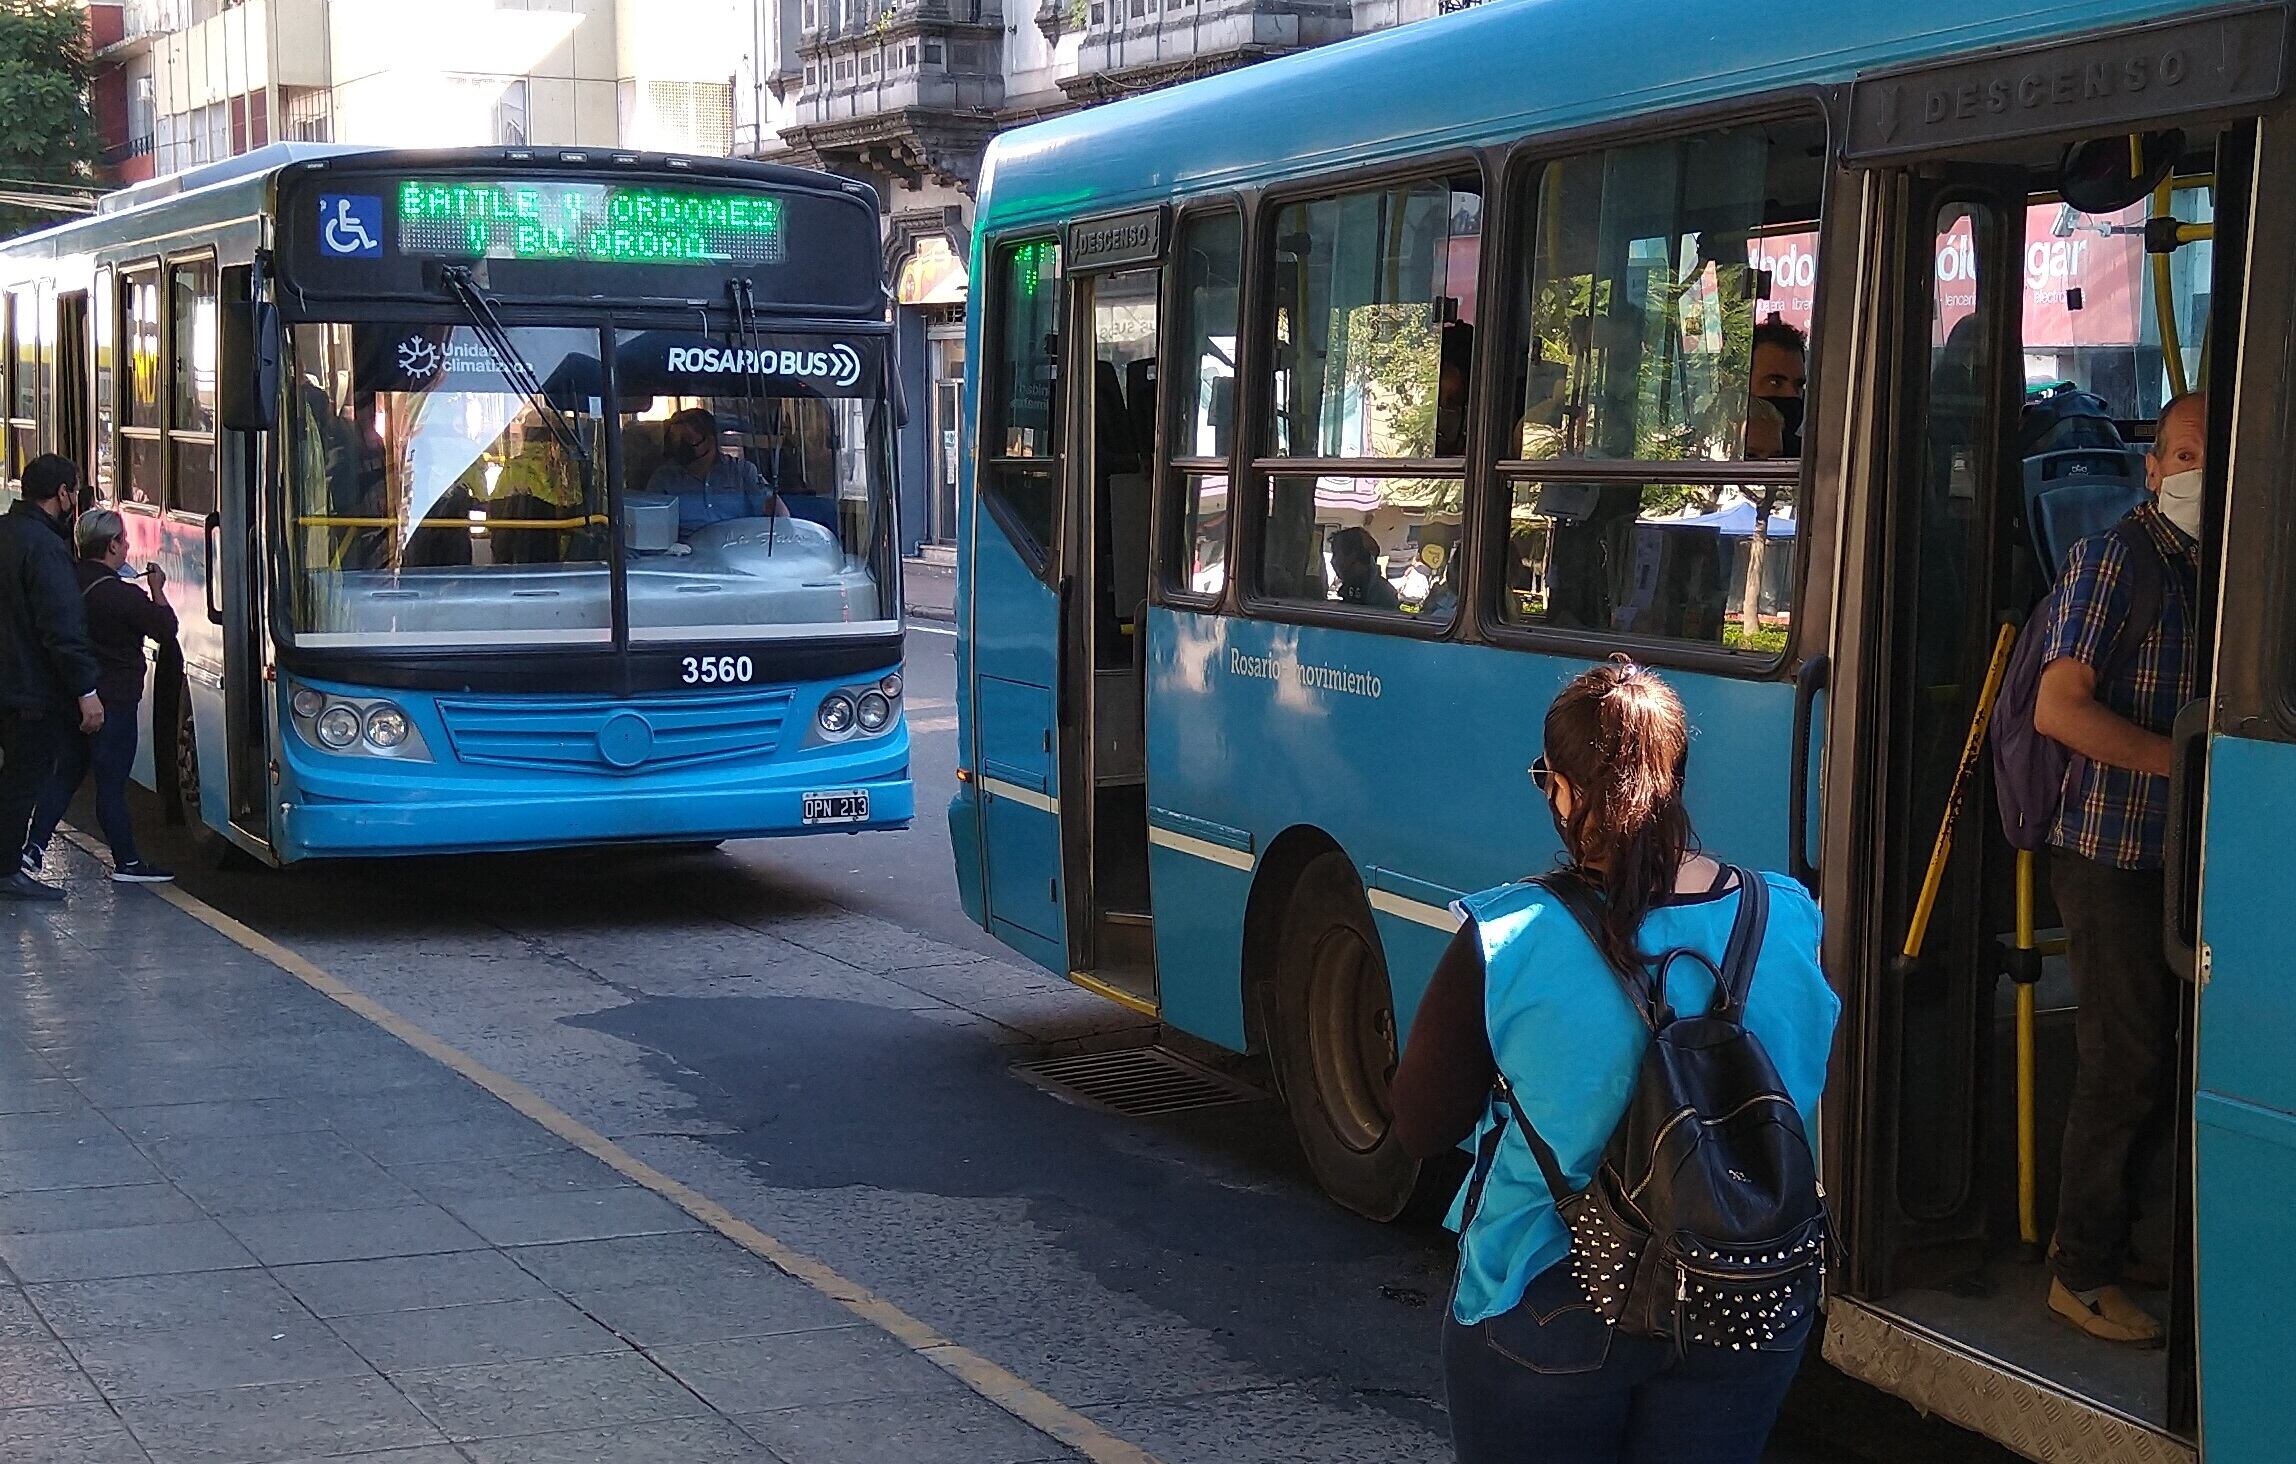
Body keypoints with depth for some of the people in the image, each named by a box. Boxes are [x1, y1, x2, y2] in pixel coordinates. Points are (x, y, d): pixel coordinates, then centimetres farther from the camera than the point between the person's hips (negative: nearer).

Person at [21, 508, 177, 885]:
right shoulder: (123, 595, -19)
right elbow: (166, 629, -8)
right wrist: (156, 590, 5)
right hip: (113, 701, -7)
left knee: (65, 774, 16)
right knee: (112, 783, -1)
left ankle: (33, 847, 12)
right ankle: (127, 863, 8)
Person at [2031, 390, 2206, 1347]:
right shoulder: (2111, 558, -11)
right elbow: (2060, 708, -19)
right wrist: (2188, 761, -20)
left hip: (2179, 855, 7)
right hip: (2112, 851, -7)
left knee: (2161, 1061, 13)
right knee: (2125, 1063, -4)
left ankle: (2103, 1237, 29)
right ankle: (2082, 1274, 9)